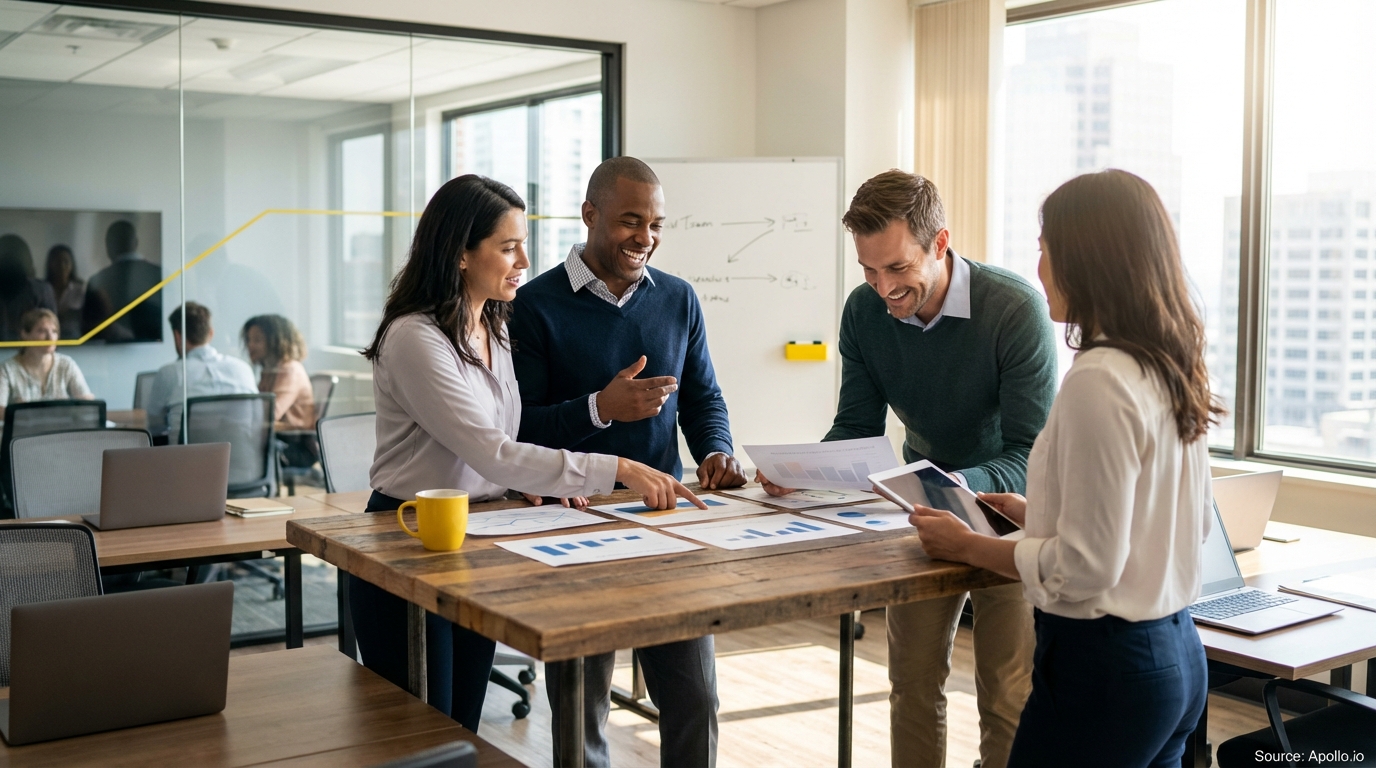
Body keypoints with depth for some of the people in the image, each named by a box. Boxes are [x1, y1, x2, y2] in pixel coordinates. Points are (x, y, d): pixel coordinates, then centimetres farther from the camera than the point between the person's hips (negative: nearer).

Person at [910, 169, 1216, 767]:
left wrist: (968, 546, -7)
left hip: (1105, 665, -9)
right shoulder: (1173, 371, 5)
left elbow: (1085, 568, -21)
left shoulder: (1099, 382, -21)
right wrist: (1037, 514, 17)